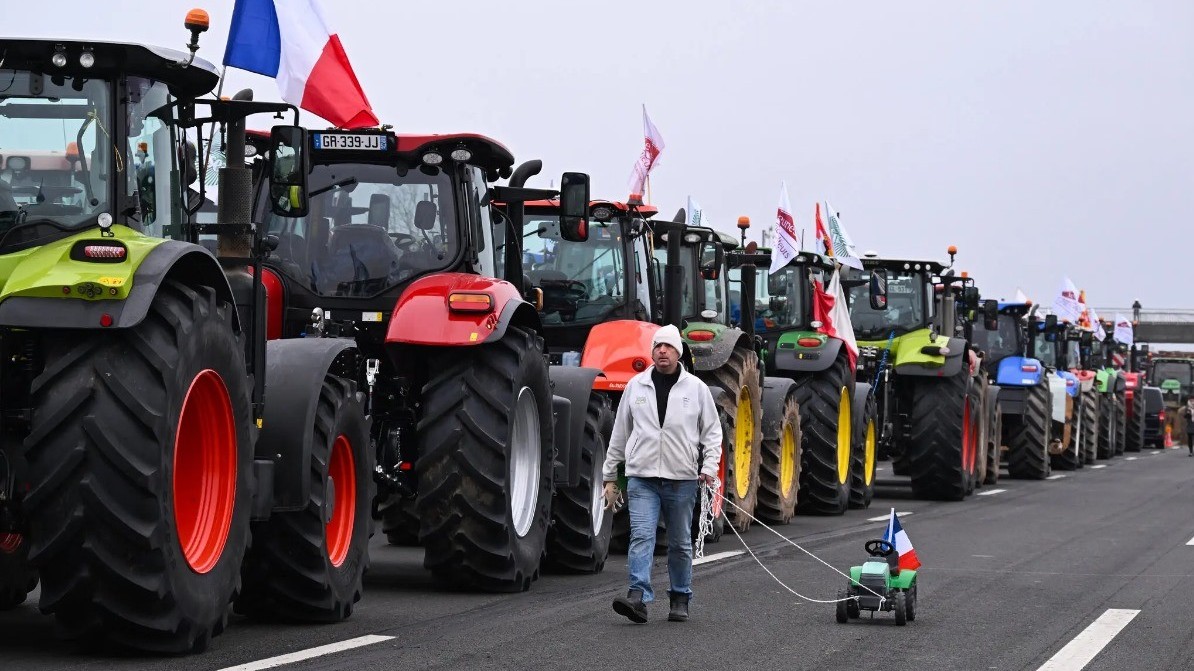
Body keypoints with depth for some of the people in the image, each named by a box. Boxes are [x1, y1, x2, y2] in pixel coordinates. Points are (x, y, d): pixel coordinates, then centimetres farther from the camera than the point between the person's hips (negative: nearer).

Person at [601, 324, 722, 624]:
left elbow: (712, 431, 8)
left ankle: (680, 600, 21)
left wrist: (709, 467, -7)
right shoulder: (636, 386, 7)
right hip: (642, 477, 0)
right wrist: (610, 475, 12)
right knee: (641, 536, -14)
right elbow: (619, 433, 13)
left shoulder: (696, 388, 4)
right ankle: (637, 597, -22)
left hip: (682, 479, 0)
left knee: (680, 543, 10)